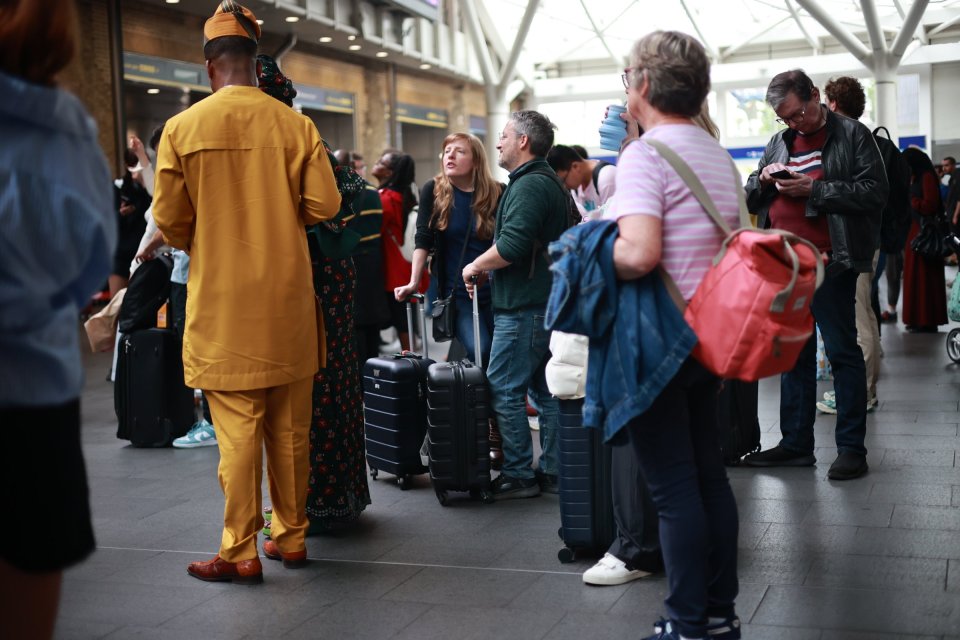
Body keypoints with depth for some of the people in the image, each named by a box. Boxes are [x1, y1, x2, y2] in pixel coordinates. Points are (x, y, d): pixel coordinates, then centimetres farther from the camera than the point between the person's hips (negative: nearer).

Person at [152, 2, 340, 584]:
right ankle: (292, 537, 22)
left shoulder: (183, 128, -5)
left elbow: (170, 220, -2)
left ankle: (241, 553, 8)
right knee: (290, 429, 12)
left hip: (224, 306, -2)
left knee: (238, 431, 2)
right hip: (288, 302, 2)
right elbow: (324, 205, -3)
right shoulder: (295, 125, -2)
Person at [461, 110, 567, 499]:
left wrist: (476, 267, -10)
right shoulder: (550, 183, 19)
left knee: (504, 390, -4)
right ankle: (552, 471, 17)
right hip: (546, 302, 10)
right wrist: (487, 269, 17)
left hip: (523, 307, -10)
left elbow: (512, 245, -26)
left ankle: (519, 475, 0)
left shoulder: (528, 185, -15)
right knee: (545, 391, 12)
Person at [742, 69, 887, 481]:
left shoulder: (852, 135, -1)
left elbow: (874, 192, -10)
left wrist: (813, 189, -15)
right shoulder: (779, 142, 16)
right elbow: (751, 199, 19)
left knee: (843, 351, -1)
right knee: (794, 354, 11)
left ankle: (852, 447, 6)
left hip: (828, 263, -6)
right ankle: (796, 443, 19)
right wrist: (765, 181, -4)